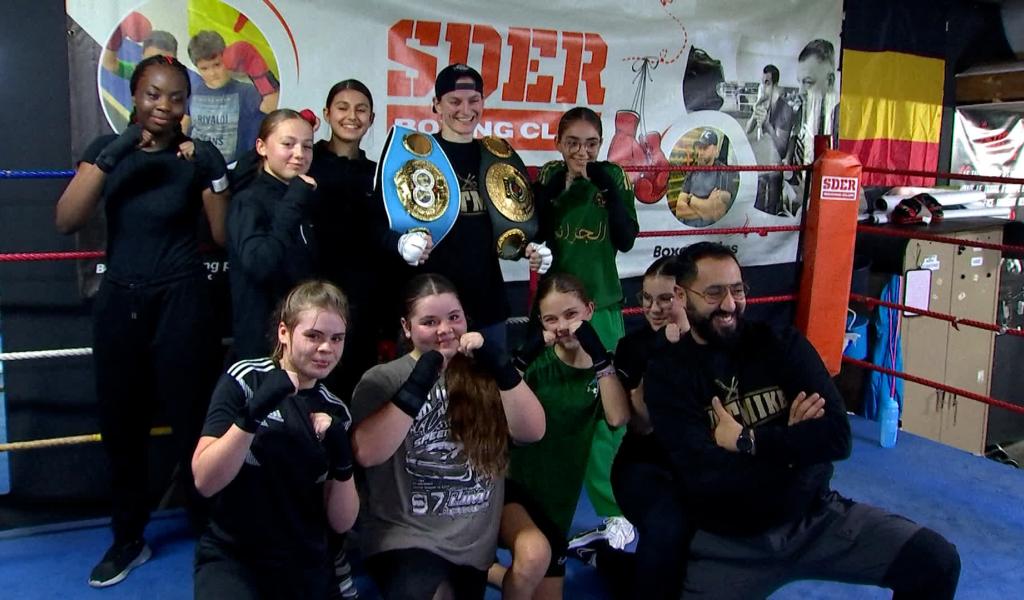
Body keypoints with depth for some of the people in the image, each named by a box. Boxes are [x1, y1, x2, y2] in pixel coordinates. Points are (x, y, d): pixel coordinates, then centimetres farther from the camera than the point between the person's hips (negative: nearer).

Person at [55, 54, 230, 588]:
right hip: (118, 302, 3)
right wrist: (109, 157, -18)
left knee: (193, 421, -2)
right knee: (121, 424, 10)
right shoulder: (106, 149, 4)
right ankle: (127, 539, 27)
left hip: (180, 303, -3)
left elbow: (224, 237, -7)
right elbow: (66, 222, -9)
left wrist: (215, 180, -21)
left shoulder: (200, 157, -4)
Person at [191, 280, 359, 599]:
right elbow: (205, 482, -15)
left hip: (304, 566, 5)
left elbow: (342, 522, 2)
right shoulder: (245, 379, -8)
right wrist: (252, 415, -28)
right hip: (230, 555, -4)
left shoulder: (335, 411, 3)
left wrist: (342, 464, -16)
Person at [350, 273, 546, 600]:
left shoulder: (482, 372, 5)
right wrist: (420, 383, -23)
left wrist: (500, 365, -17)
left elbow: (532, 431, -7)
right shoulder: (382, 380, -5)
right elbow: (366, 453, -21)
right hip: (406, 539, -4)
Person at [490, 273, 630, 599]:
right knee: (534, 554, -33)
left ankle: (491, 571, 38)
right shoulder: (536, 359, -3)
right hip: (507, 482, -4)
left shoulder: (605, 365, 2)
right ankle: (477, 570, -4)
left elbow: (618, 418, -17)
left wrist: (599, 355, -24)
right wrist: (525, 356, -27)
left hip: (554, 501, 4)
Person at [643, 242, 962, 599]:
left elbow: (837, 437, -11)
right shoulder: (667, 373, -8)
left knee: (937, 560, -9)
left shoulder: (782, 344, 0)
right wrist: (792, 440, -12)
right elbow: (704, 478, -19)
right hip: (728, 543, -3)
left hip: (816, 517, 3)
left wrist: (746, 441, -15)